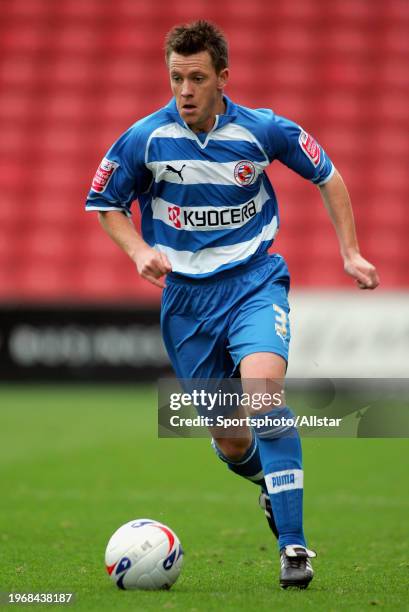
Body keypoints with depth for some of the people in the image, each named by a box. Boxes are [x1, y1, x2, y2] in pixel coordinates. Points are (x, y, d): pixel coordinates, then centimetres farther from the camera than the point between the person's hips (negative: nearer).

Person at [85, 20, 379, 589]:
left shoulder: (263, 130, -8)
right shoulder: (145, 139, -8)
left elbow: (327, 175, 8)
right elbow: (104, 202, 7)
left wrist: (350, 253, 5)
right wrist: (140, 251, -10)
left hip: (255, 281, -2)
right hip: (187, 295, 2)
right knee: (231, 443, 5)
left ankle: (293, 546, -27)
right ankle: (271, 482, 43)